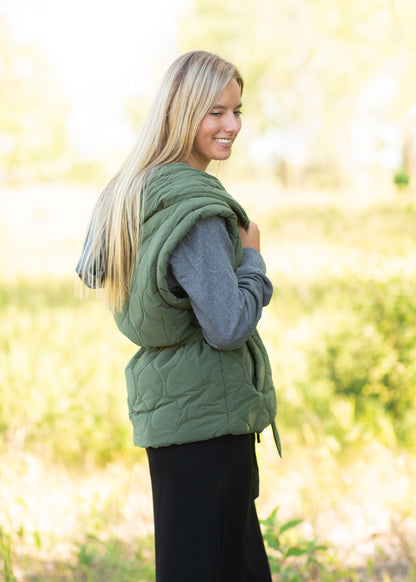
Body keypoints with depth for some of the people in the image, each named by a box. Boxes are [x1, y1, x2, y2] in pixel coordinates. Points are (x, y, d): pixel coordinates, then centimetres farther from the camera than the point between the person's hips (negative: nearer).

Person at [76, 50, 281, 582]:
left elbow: (90, 269, 24)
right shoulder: (196, 207, -20)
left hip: (161, 403, 10)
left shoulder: (132, 191, 9)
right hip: (206, 408, -10)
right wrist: (251, 258, -8)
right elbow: (228, 327, -23)